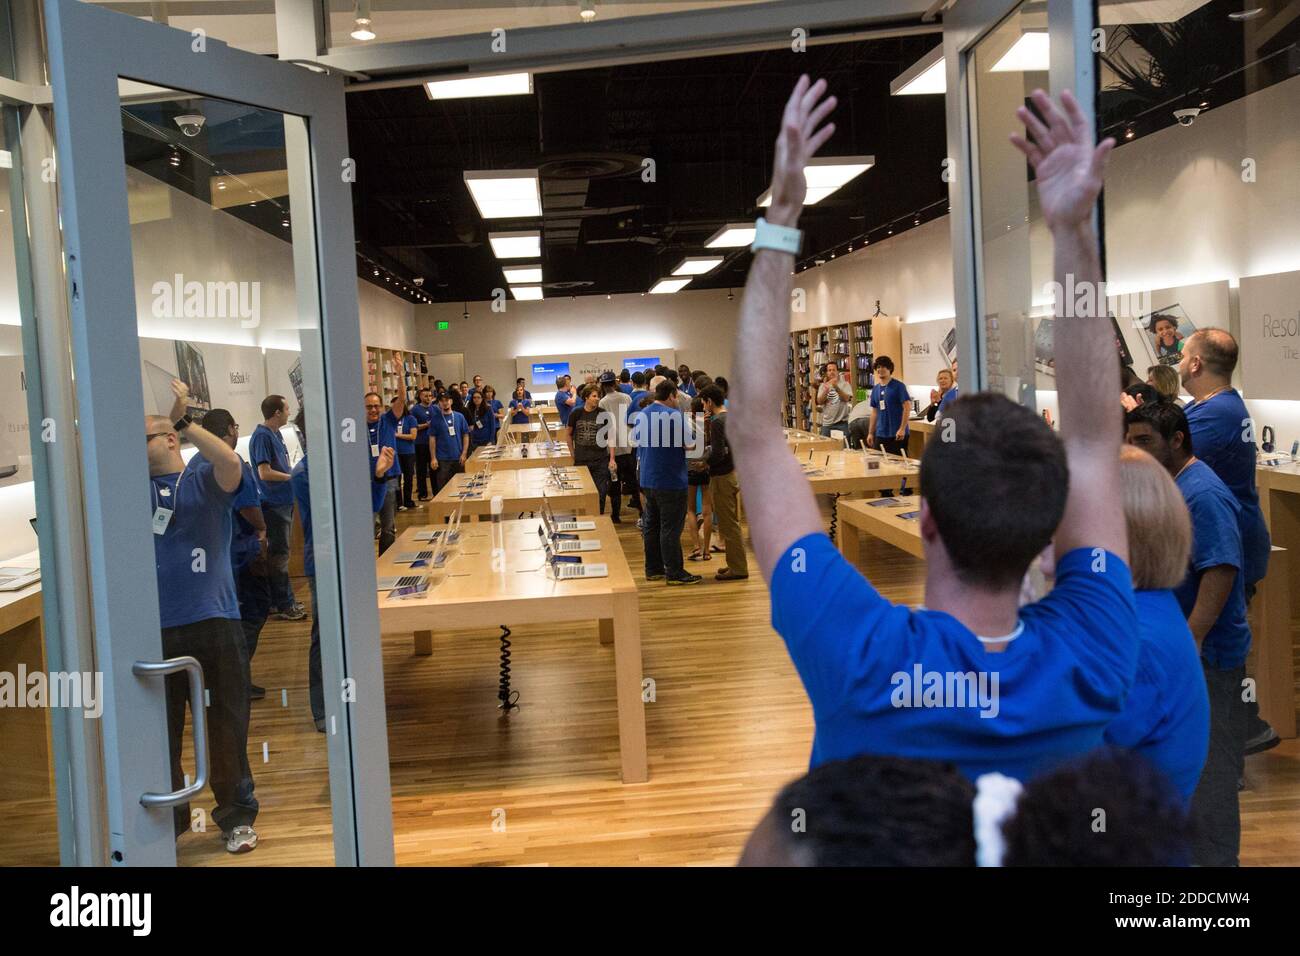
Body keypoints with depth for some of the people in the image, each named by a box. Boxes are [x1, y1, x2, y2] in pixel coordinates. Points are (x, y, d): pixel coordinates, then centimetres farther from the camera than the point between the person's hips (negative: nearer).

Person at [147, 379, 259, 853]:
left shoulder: (204, 478, -1)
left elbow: (231, 463, -22)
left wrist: (183, 418, -25)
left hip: (214, 622, -3)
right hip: (156, 627, 3)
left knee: (227, 725, 7)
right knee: (160, 730, 12)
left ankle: (237, 816, 22)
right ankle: (168, 817, 29)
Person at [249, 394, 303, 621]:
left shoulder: (275, 434, 12)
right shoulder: (262, 436, -16)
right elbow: (265, 473, -21)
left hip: (284, 501, 9)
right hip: (273, 503, -9)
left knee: (281, 552, 14)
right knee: (279, 554, -4)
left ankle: (283, 599, 22)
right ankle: (283, 605, 1)